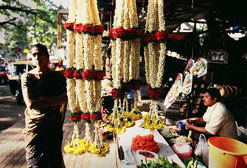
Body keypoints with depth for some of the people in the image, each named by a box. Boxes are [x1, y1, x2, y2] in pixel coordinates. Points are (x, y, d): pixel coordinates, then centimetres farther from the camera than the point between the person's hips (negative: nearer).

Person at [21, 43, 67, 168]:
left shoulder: (58, 77, 4)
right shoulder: (27, 77, -1)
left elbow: (64, 99, -9)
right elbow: (31, 104, -12)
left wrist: (42, 98, -16)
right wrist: (54, 102, -10)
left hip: (55, 123, 2)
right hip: (34, 124, -1)